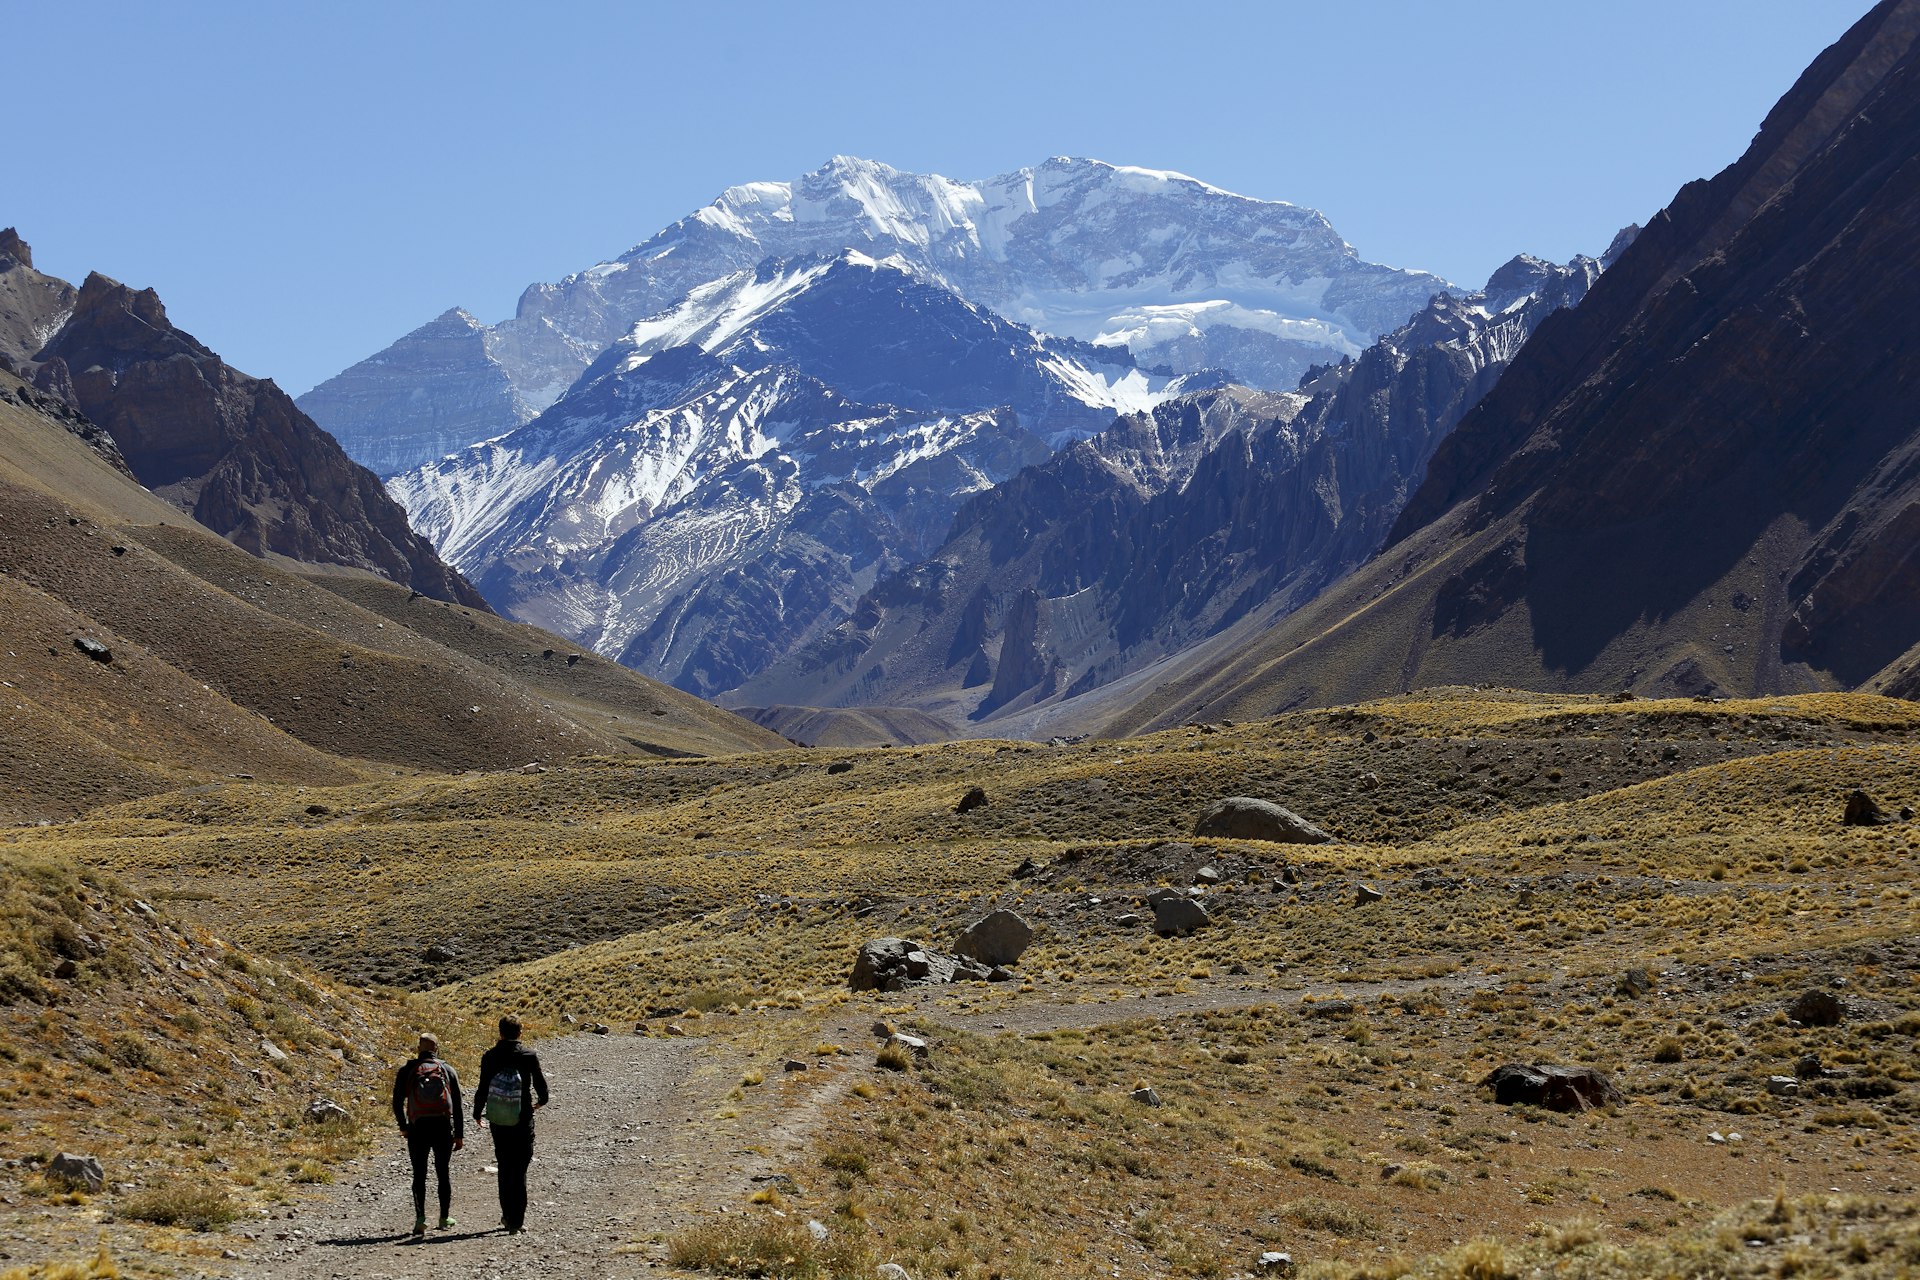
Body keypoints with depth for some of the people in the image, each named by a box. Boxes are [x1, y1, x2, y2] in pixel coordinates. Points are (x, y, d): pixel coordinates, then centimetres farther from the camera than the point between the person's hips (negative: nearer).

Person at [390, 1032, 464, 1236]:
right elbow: (458, 1106, 4)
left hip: (418, 1129, -1)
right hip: (443, 1129, 1)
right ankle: (444, 1218, 17)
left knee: (419, 1175, 6)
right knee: (443, 1173, 14)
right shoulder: (447, 1070, 5)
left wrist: (403, 1127, 17)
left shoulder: (407, 1071, 3)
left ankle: (420, 1218, -9)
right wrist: (460, 1135, 8)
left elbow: (397, 1103, 2)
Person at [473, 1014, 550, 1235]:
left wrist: (477, 1113, 15)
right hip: (522, 1119, -1)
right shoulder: (529, 1056, -4)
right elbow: (540, 1083, 3)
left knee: (505, 1167, 13)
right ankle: (516, 1220, -4)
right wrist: (541, 1100, 26)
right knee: (519, 1170, 2)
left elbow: (483, 1088, -1)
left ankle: (508, 1216, 13)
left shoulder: (489, 1057, -2)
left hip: (498, 1120, 1)